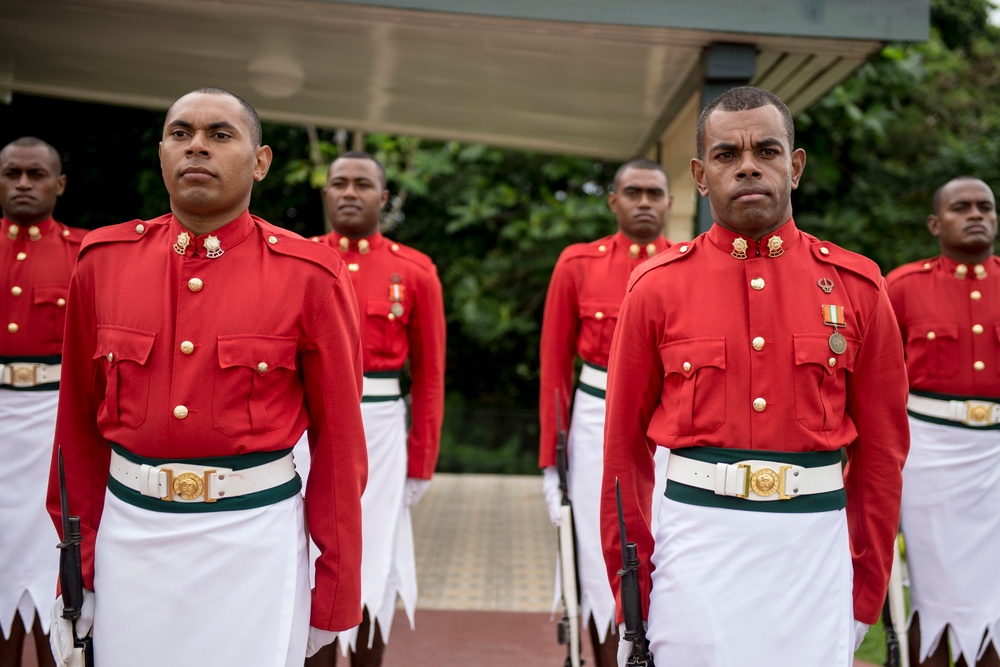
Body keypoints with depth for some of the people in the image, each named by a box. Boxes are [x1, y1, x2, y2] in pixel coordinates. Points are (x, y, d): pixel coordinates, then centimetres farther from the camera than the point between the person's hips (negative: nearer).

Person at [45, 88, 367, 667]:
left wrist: (335, 592, -1)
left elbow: (339, 439, -4)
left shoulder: (312, 276, -8)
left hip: (255, 535, -2)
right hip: (129, 532, 3)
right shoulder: (104, 260, 1)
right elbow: (79, 423, 8)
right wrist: (76, 564, 9)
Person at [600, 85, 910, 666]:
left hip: (815, 546, 1)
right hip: (696, 540, -1)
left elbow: (882, 449, 6)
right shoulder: (657, 287, 0)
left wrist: (865, 596, 5)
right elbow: (626, 443, 4)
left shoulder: (857, 287, 2)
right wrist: (630, 596, 3)